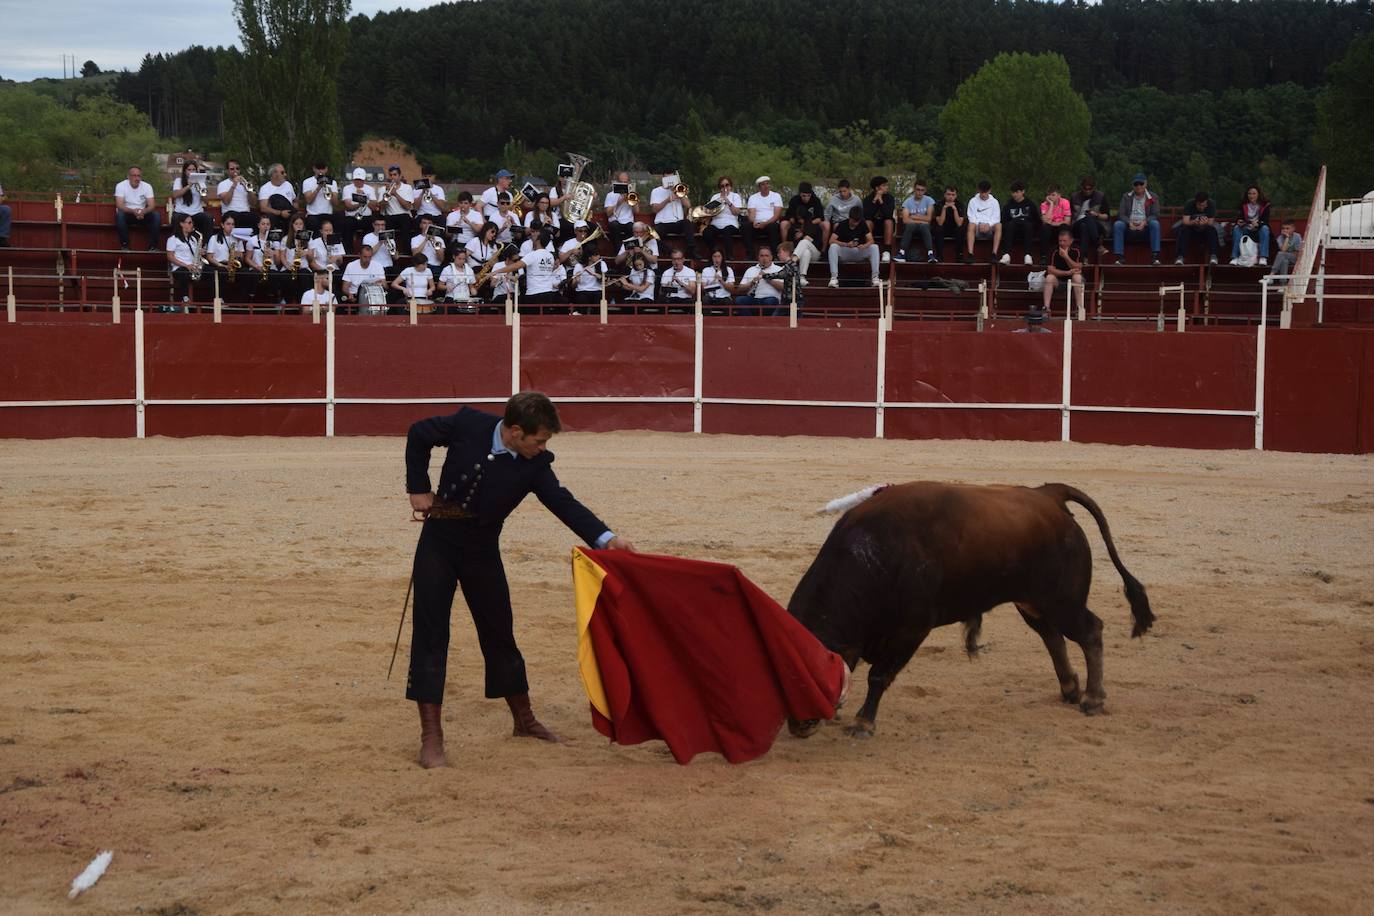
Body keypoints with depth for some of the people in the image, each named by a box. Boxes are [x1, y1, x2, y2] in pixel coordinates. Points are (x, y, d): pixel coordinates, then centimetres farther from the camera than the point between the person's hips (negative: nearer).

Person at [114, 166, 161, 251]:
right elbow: (119, 206, -21)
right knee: (120, 214, -36)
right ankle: (124, 245, -25)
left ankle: (153, 246, -19)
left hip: (142, 214, 2)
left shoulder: (147, 186, -4)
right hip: (127, 213, -2)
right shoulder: (121, 186, -11)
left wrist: (143, 212, -35)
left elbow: (152, 205, -12)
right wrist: (133, 211, -39)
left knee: (156, 215, -24)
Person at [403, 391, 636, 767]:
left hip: (481, 552, 2)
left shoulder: (535, 465, -13)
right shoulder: (468, 425, -18)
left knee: (500, 636, 12)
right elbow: (419, 434, -3)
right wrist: (418, 487, -3)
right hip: (438, 542, -2)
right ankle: (431, 736, -1)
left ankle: (524, 720, 29)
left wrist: (606, 537, -33)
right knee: (430, 634, -5)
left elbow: (563, 503, -20)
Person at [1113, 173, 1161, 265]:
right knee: (1117, 224, -29)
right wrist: (1129, 223, -19)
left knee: (1155, 223, -32)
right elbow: (1121, 214, 3)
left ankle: (1155, 257, -36)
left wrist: (1145, 222, -22)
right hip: (1130, 229, 1)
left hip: (1145, 228, -1)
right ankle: (1120, 257, -35)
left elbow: (1155, 215, 0)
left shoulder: (1153, 197, 10)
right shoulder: (1126, 197, 13)